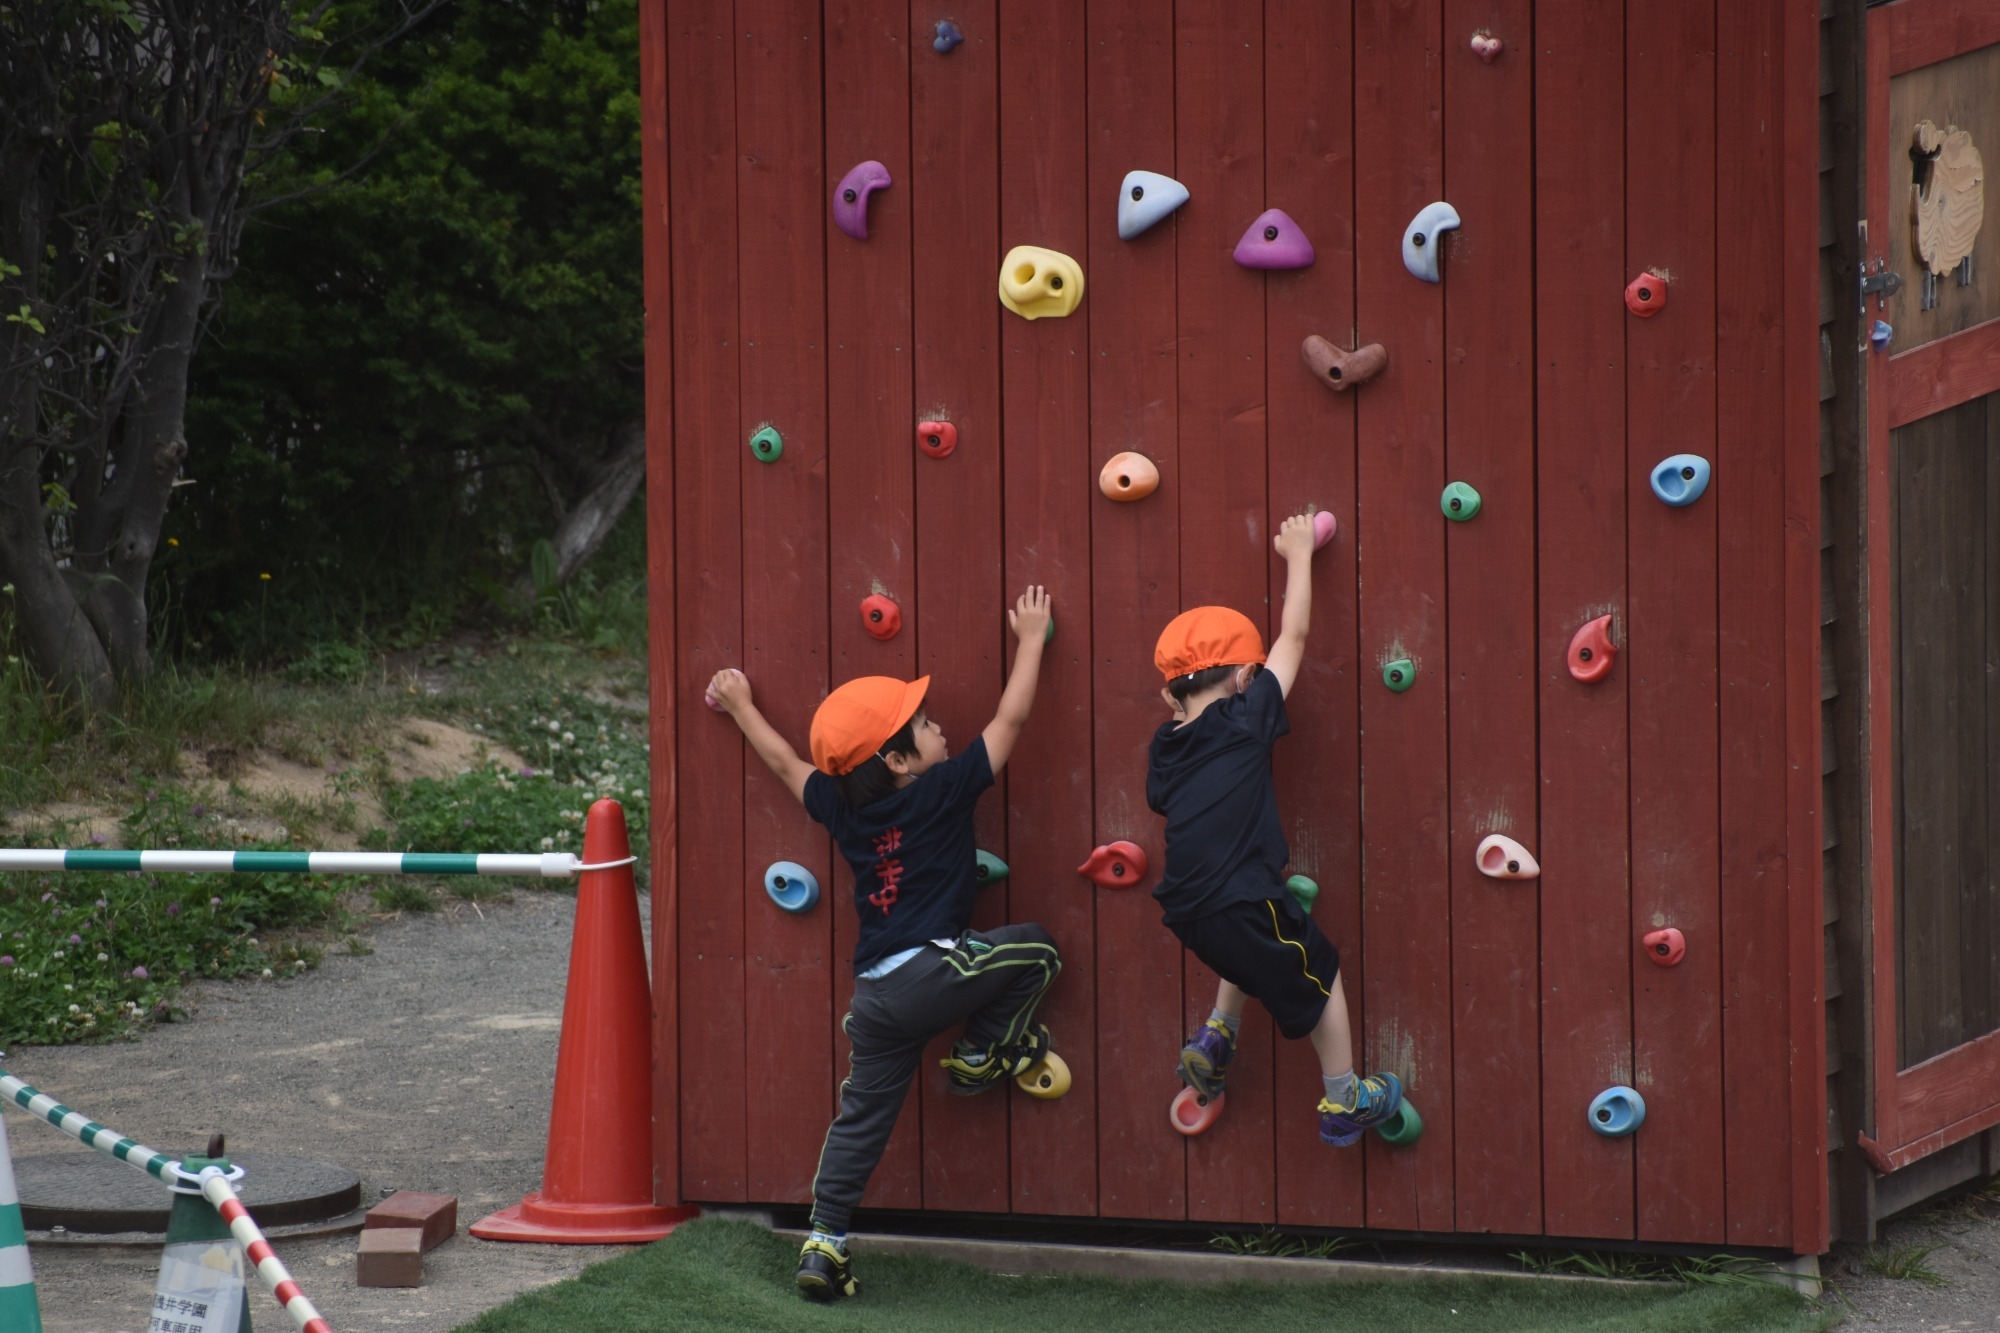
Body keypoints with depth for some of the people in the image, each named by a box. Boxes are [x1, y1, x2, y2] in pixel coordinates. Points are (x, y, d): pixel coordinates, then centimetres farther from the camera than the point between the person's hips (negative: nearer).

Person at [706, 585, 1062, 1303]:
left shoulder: (841, 808, 9)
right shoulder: (942, 791, -6)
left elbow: (785, 760, 26)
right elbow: (1011, 718, 0)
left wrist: (741, 707, 43)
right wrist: (1031, 638, 12)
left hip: (873, 995, 6)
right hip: (931, 973, -6)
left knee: (860, 1121, 11)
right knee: (1034, 949, 9)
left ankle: (824, 1242, 7)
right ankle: (981, 1054, 17)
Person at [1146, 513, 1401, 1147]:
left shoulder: (1165, 749, 7)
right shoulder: (1244, 720, -7)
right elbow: (1294, 635, 0)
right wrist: (1298, 554, 12)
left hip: (1188, 911, 6)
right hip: (1242, 903, -6)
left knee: (1252, 950, 37)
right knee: (1320, 977, 16)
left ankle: (1214, 1039, 31)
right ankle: (1343, 1105, 23)